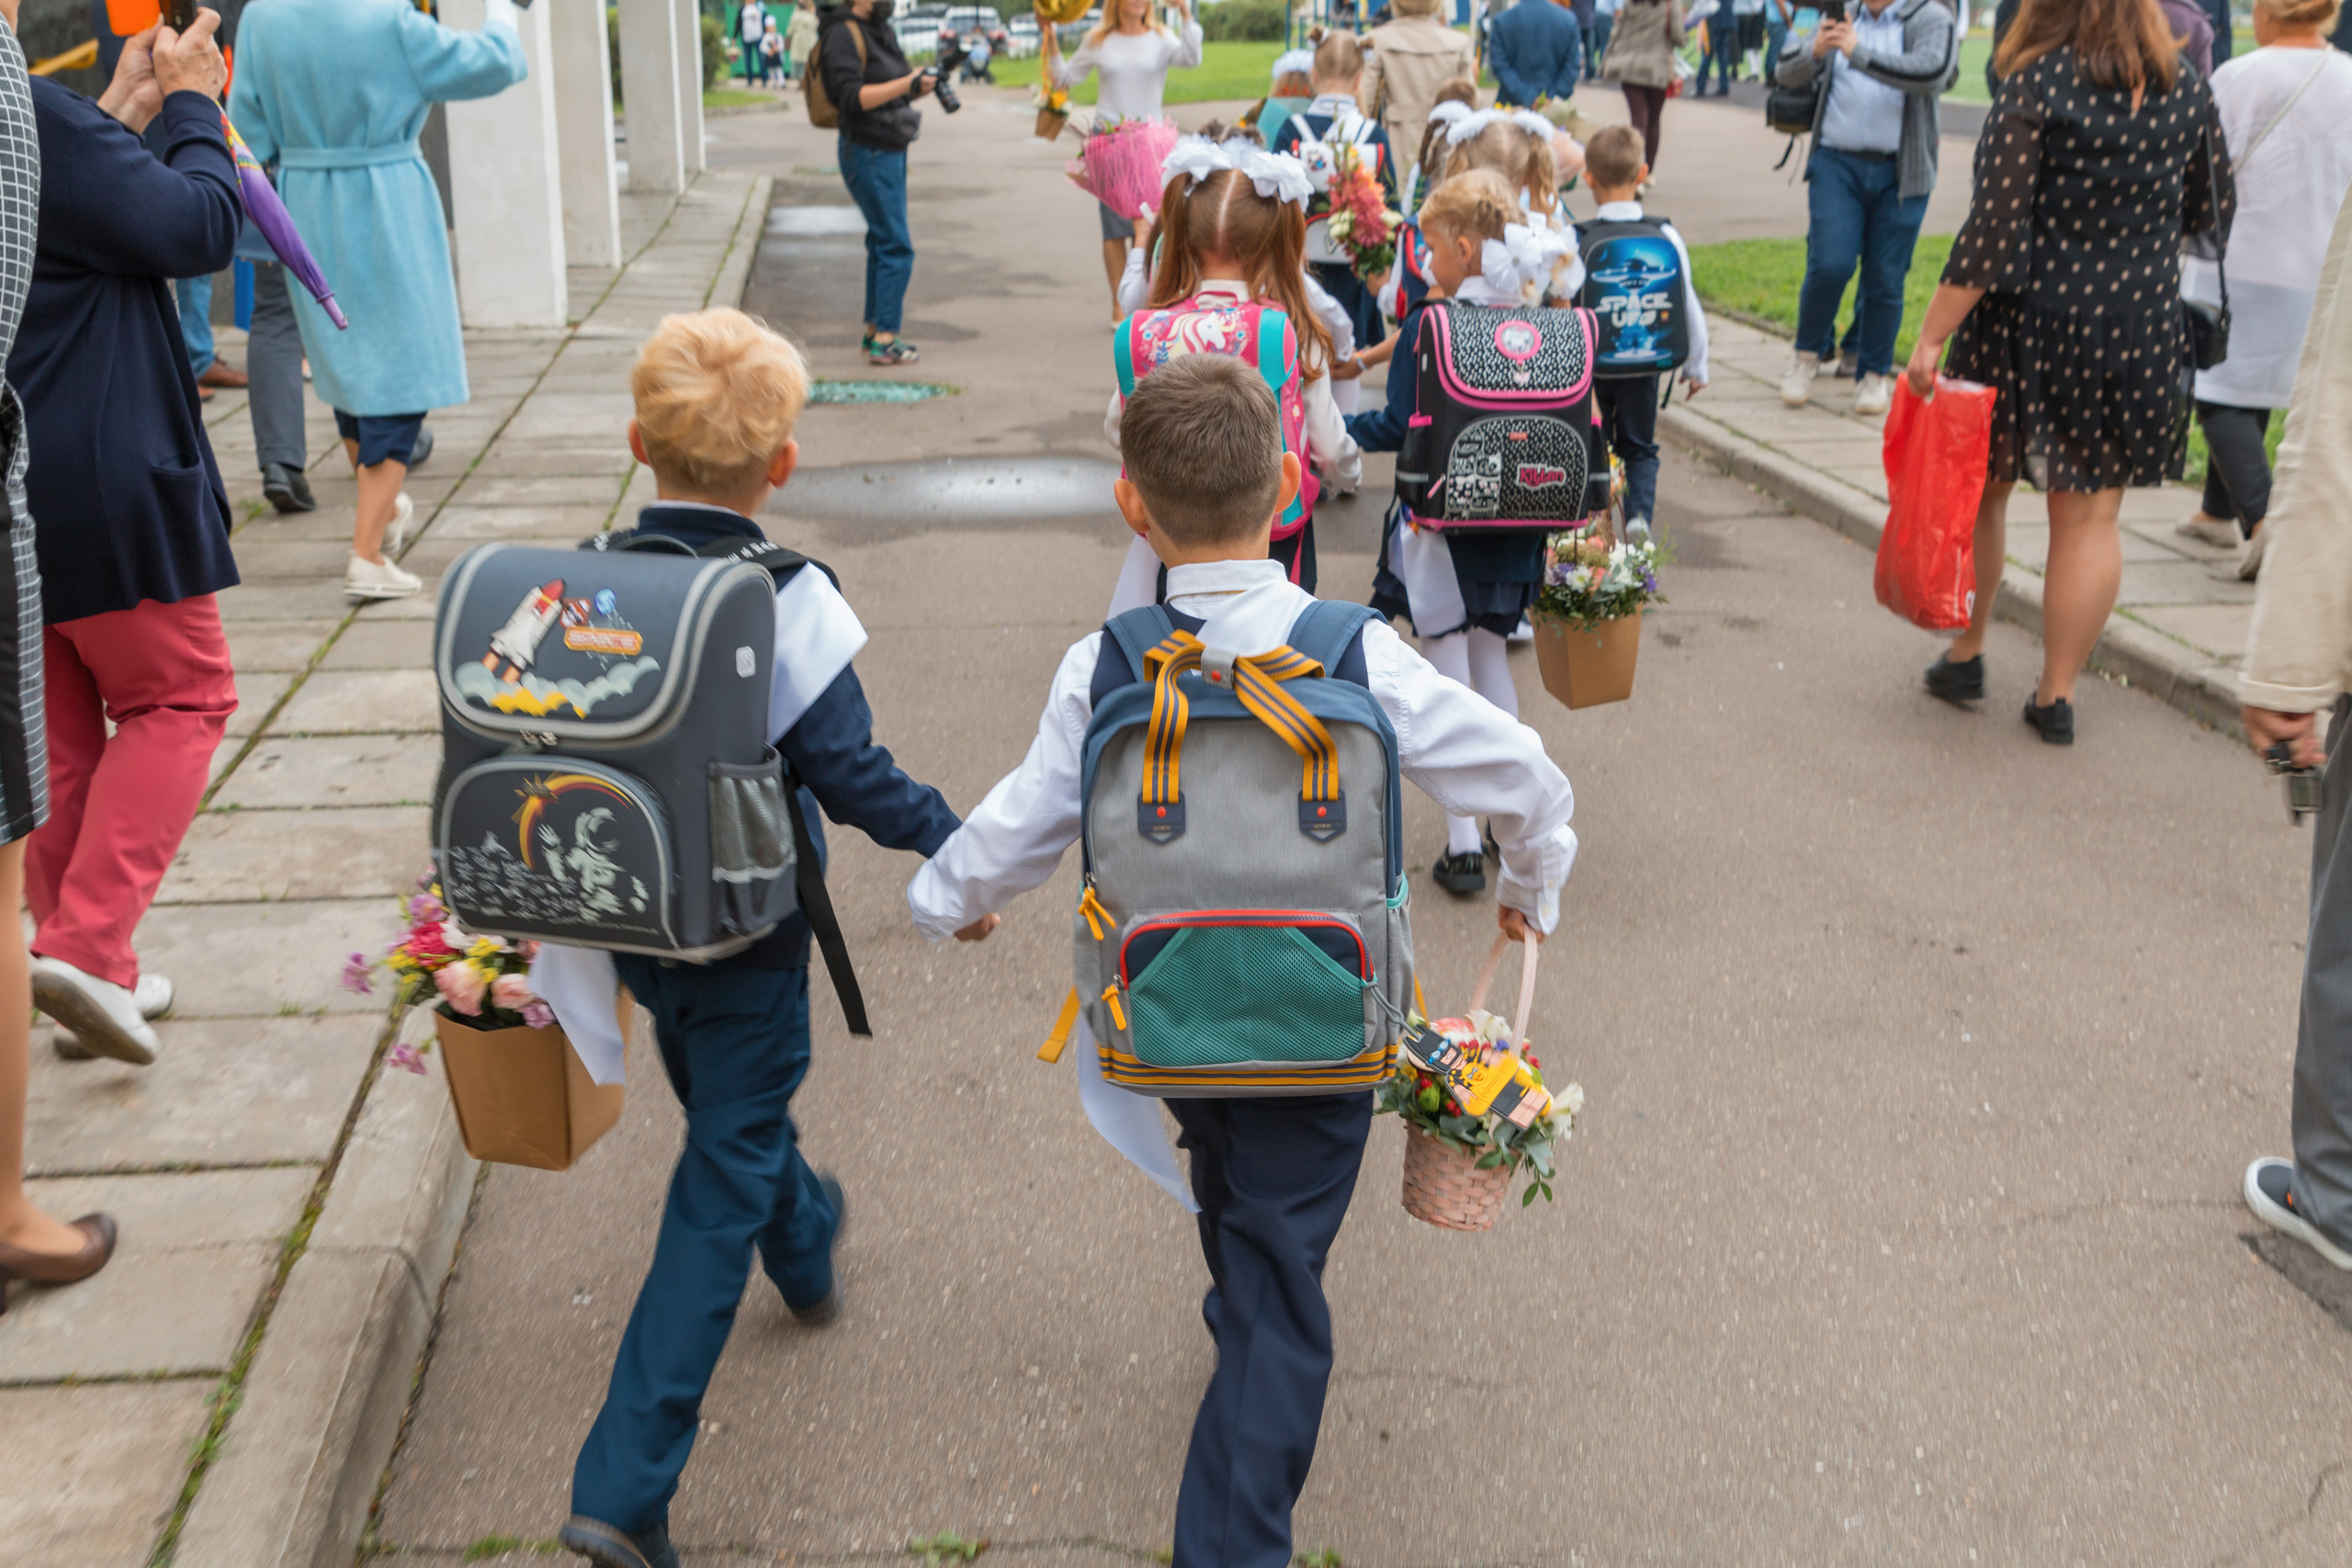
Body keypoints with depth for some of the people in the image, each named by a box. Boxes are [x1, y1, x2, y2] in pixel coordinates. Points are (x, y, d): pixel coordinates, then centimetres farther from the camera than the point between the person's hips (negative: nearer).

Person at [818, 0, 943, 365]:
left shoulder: (880, 30, 14)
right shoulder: (842, 34, -14)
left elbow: (899, 89, 20)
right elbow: (851, 98, -24)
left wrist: (929, 78, 2)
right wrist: (907, 84, -27)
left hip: (889, 151, 10)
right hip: (868, 153, -9)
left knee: (883, 242, 13)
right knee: (896, 247, -10)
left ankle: (875, 331, 21)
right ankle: (884, 342, -8)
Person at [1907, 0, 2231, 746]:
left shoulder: (2037, 86, -12)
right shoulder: (2187, 92, 2)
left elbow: (1994, 231, -17)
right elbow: (2213, 215, 14)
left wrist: (1931, 336, -14)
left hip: (2029, 323, -3)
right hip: (2140, 331, 3)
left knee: (1981, 489, 17)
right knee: (2090, 516, 8)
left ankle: (1966, 655, 27)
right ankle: (2057, 694, 13)